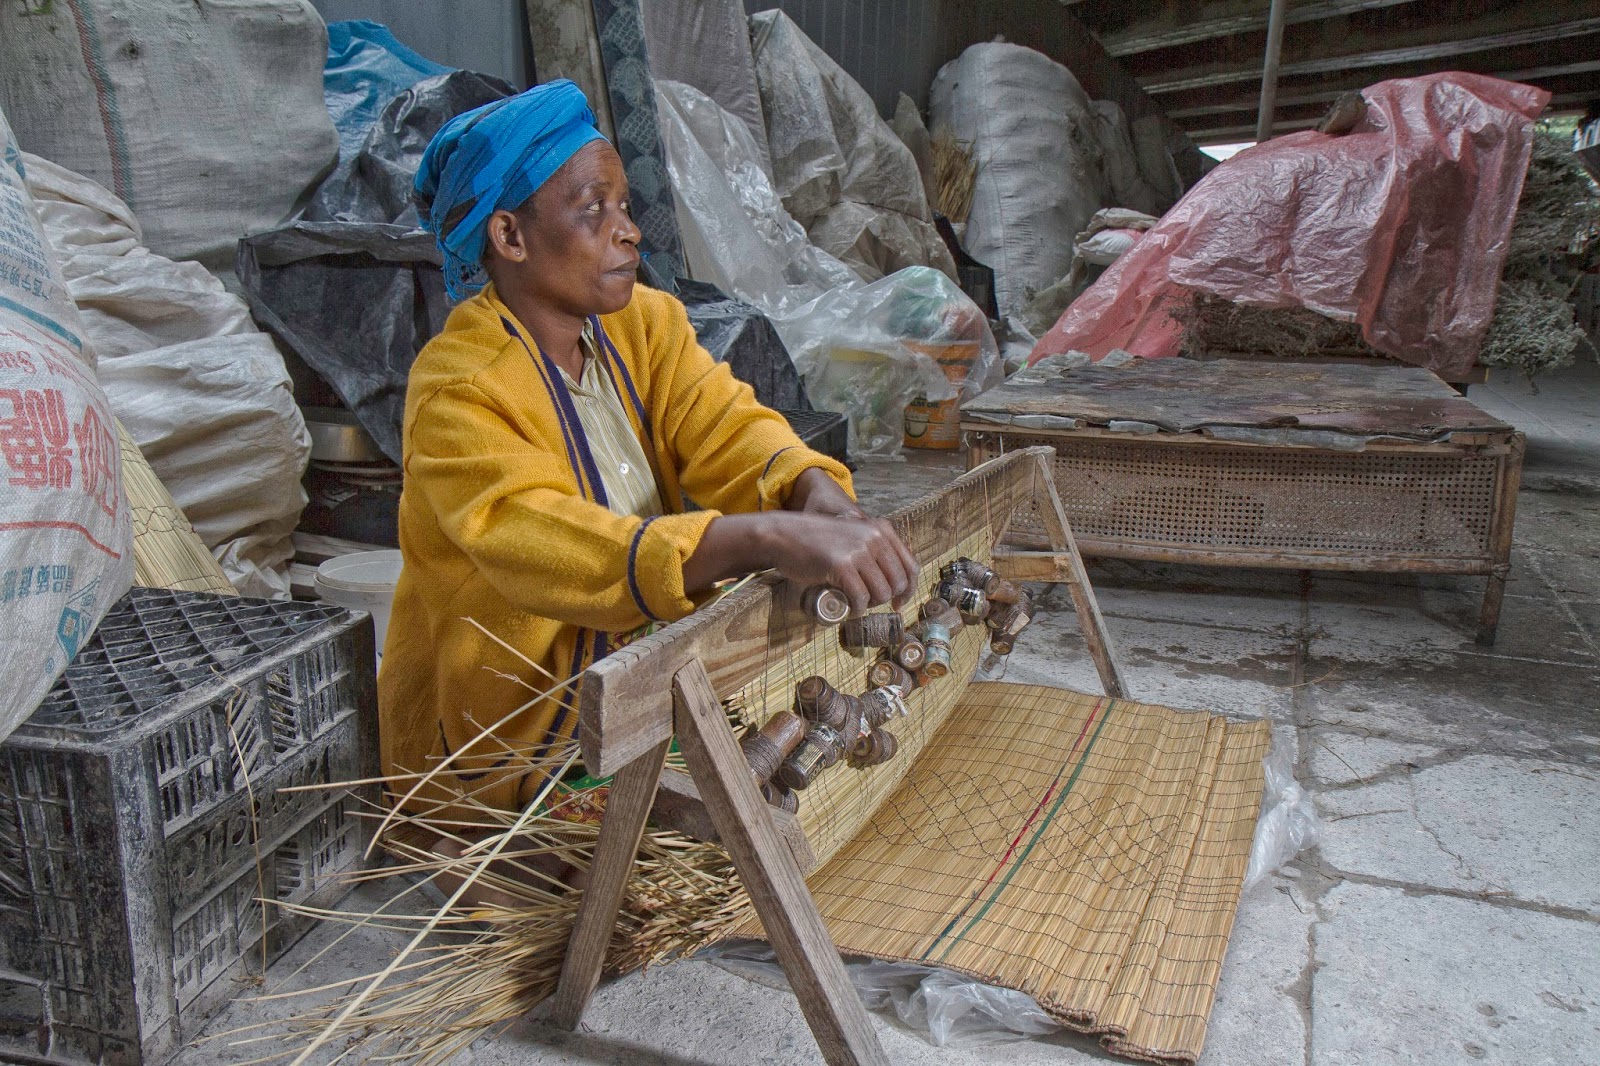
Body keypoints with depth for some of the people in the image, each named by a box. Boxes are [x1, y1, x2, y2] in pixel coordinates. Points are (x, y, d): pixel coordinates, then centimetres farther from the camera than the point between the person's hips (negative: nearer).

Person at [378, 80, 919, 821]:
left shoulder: (645, 323, 0)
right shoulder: (457, 394, -23)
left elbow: (728, 428, -13)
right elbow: (551, 549, -39)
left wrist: (828, 505, -35)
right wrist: (771, 539, -52)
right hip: (503, 736, -6)